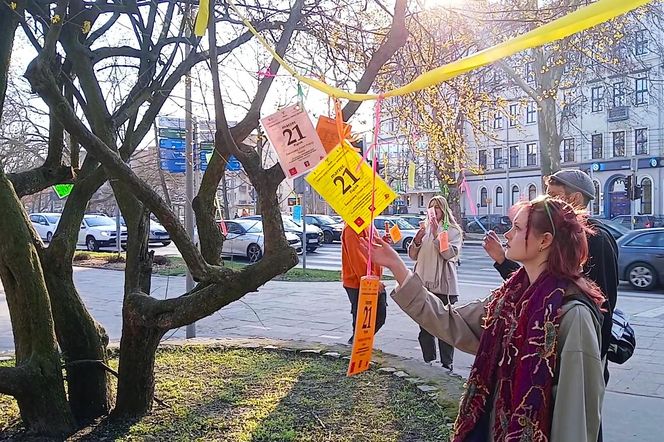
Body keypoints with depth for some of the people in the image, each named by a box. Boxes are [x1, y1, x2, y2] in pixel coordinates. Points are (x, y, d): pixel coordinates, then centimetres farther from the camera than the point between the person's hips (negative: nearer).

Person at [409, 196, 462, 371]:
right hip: (423, 284, 4)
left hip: (443, 285, -4)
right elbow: (413, 255, 8)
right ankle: (428, 360, 24)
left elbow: (450, 253, -14)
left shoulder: (453, 231, 1)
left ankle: (447, 363, 10)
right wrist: (418, 238, -8)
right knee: (424, 327, 11)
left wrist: (436, 234, -17)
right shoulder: (424, 228, 12)